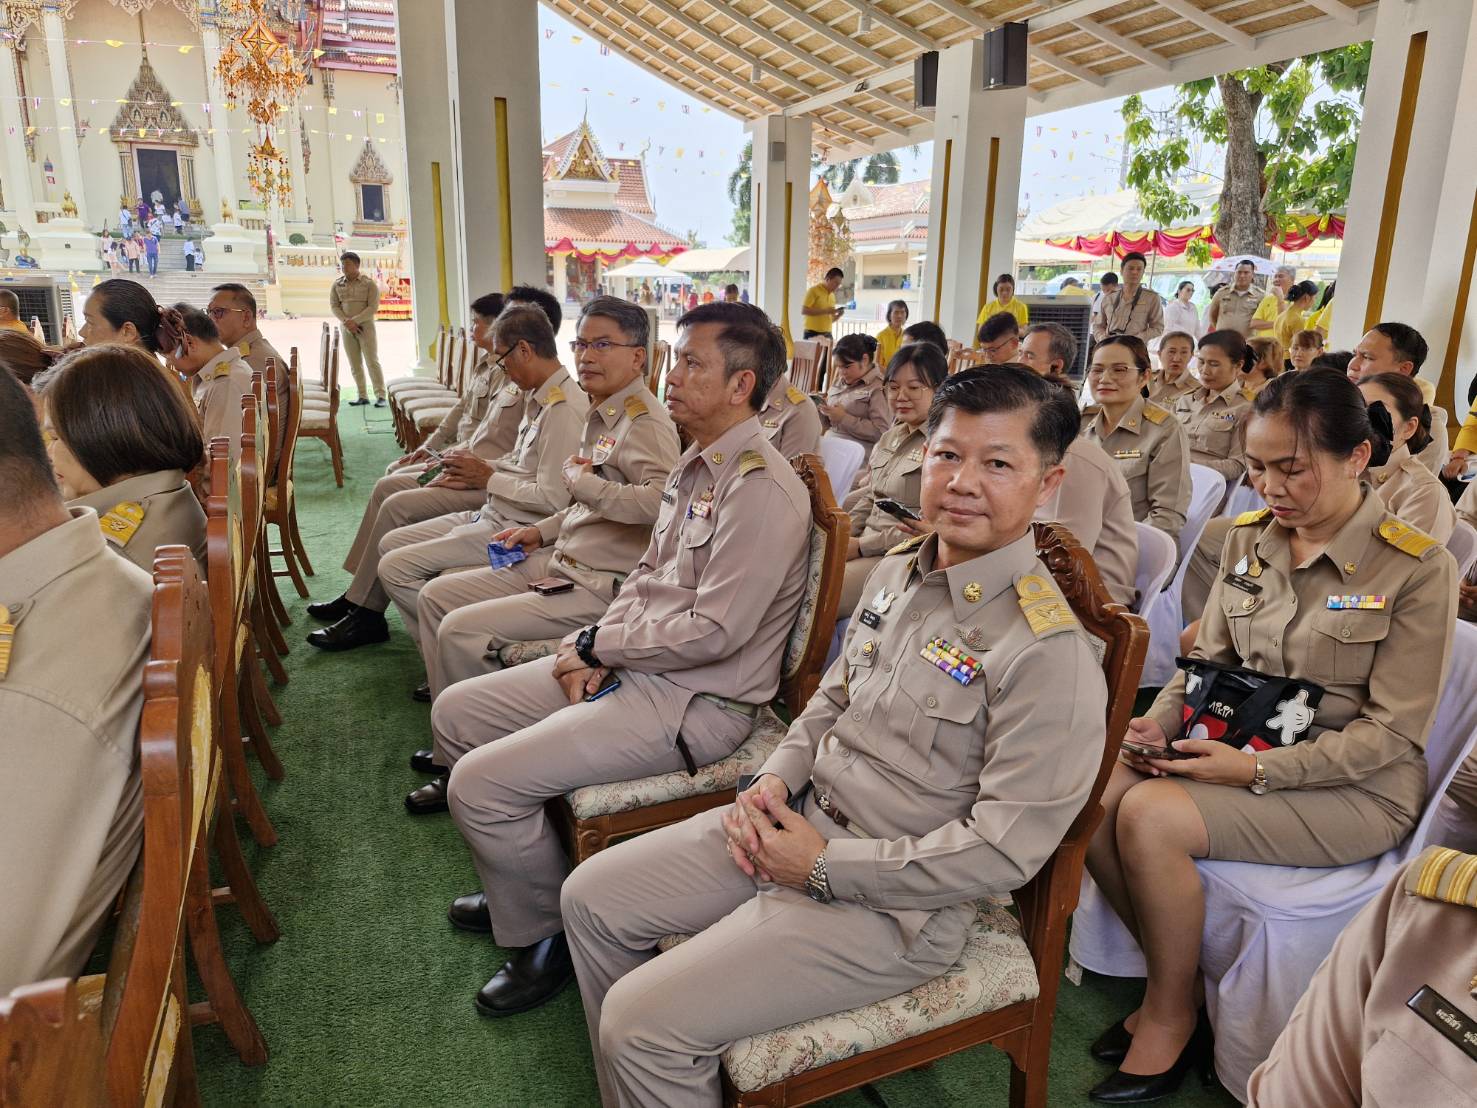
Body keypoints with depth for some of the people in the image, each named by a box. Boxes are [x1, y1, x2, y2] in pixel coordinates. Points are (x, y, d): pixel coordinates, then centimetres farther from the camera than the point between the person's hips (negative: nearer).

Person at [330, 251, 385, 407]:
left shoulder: (370, 283, -6)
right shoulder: (337, 284, 6)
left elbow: (373, 307, -12)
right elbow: (334, 306, 3)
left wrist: (355, 321, -19)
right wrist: (346, 322, -14)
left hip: (365, 326, -4)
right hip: (346, 328, 4)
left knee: (372, 361, -10)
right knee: (355, 364, 3)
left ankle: (381, 396, -11)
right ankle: (363, 396, 7)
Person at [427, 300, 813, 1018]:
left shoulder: (762, 491, -21)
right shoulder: (696, 466, 10)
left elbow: (714, 631, -25)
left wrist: (597, 644, -13)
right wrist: (599, 651, -2)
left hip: (696, 702, -10)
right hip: (633, 666, 10)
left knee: (482, 782, -16)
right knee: (455, 712, 13)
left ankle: (543, 937, 10)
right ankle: (520, 883, 29)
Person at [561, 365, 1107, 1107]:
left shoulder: (1048, 650, -21)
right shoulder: (898, 572, 3)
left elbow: (1005, 849, -22)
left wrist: (825, 867, -18)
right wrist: (775, 778, -2)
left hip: (889, 902, -8)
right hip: (801, 821, 8)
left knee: (641, 1023, -14)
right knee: (591, 899, 10)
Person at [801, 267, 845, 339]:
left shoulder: (832, 296, 16)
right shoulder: (814, 290, -2)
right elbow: (804, 311, -12)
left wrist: (838, 315, 1)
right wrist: (825, 311, -16)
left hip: (827, 335, 6)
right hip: (812, 334, -6)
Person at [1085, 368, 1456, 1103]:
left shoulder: (1417, 568, -12)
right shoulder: (1249, 538, 4)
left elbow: (1390, 733, -13)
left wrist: (1258, 769, -23)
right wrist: (1162, 722, -11)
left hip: (1354, 788, -5)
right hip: (1239, 746, 6)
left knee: (1151, 816, -28)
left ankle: (1172, 1019, -2)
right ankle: (1173, 978, 3)